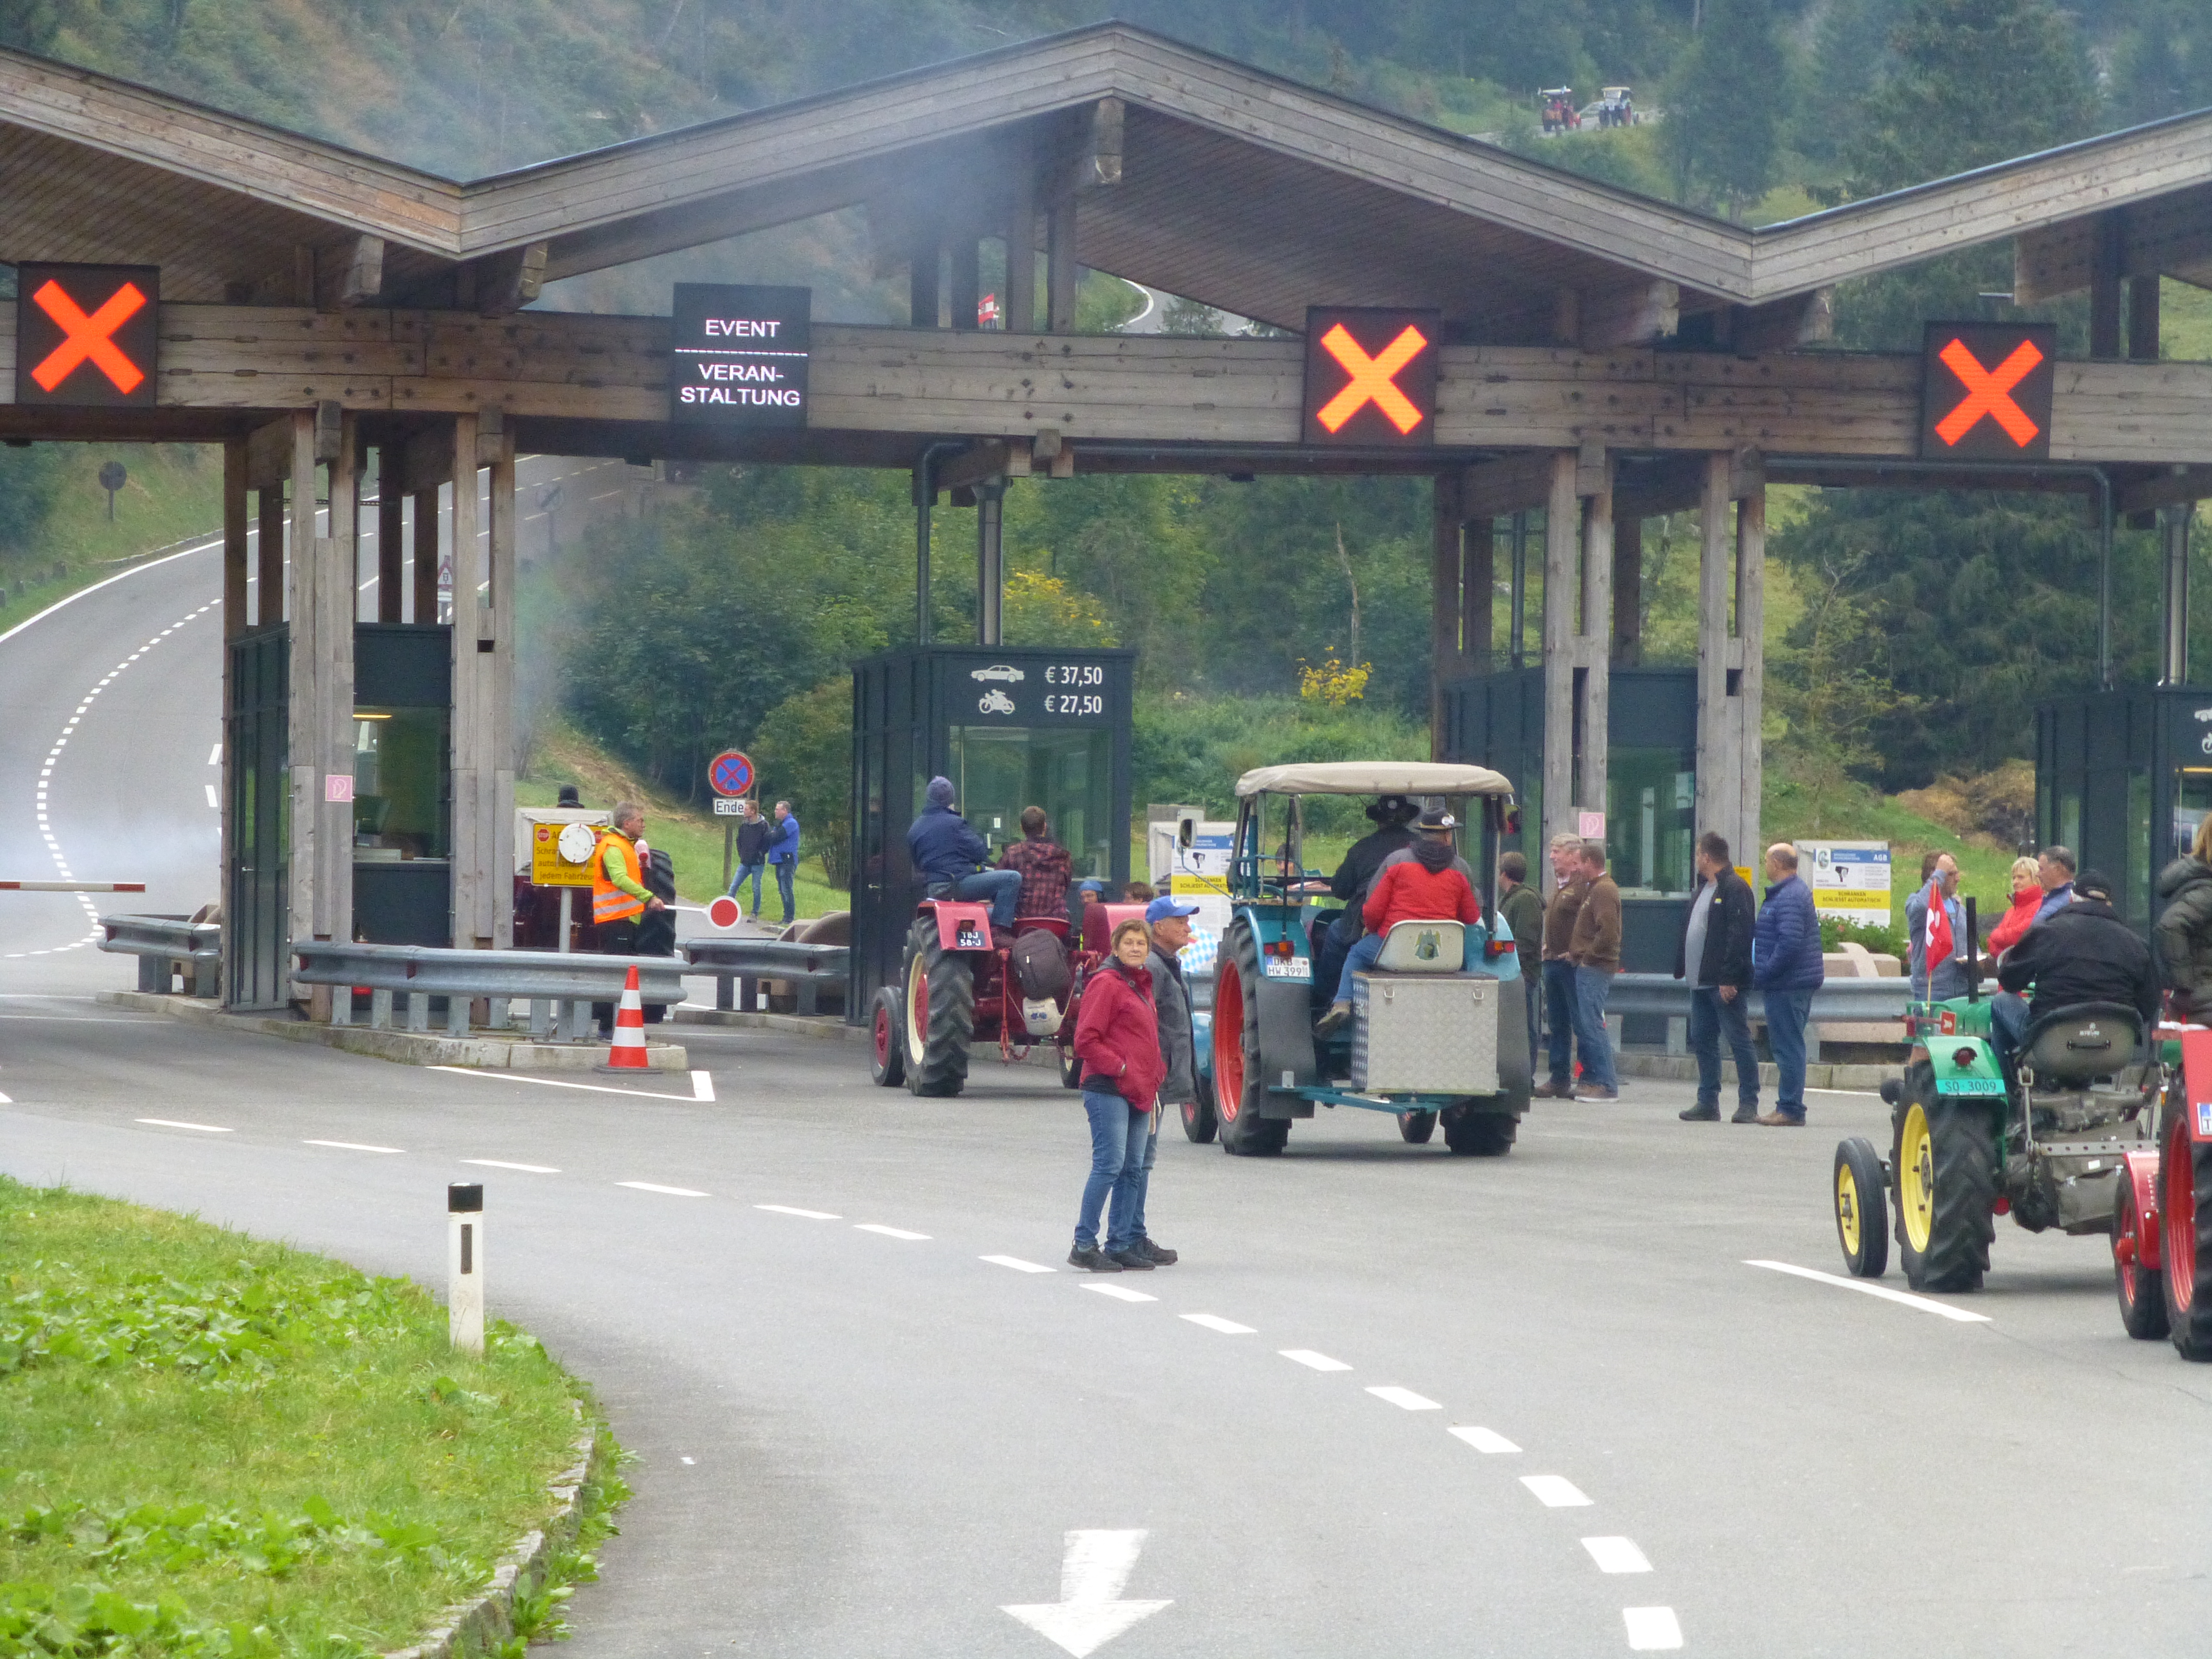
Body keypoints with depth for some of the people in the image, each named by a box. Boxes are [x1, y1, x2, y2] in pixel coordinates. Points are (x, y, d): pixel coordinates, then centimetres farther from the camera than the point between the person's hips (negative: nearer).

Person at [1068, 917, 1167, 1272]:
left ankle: (1121, 1244, 14)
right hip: (1109, 1089, -9)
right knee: (1109, 1164, -12)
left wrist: (1155, 1074, 13)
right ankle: (1084, 1246, -8)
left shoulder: (1142, 985, 18)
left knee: (1133, 1169, 9)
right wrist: (1120, 1068, -15)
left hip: (1139, 1092, 9)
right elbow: (1086, 1040, -13)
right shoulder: (1106, 983, -8)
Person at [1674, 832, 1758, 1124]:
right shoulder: (1702, 889, 17)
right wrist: (1682, 967, 16)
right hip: (1701, 980, 10)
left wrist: (1729, 978, -24)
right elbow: (1688, 930, 22)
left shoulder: (1735, 889, -13)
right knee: (1702, 1042, 10)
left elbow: (1739, 936, -20)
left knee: (1739, 1041, -5)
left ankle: (1749, 1105, -4)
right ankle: (1708, 1103, 16)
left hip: (1726, 984, -10)